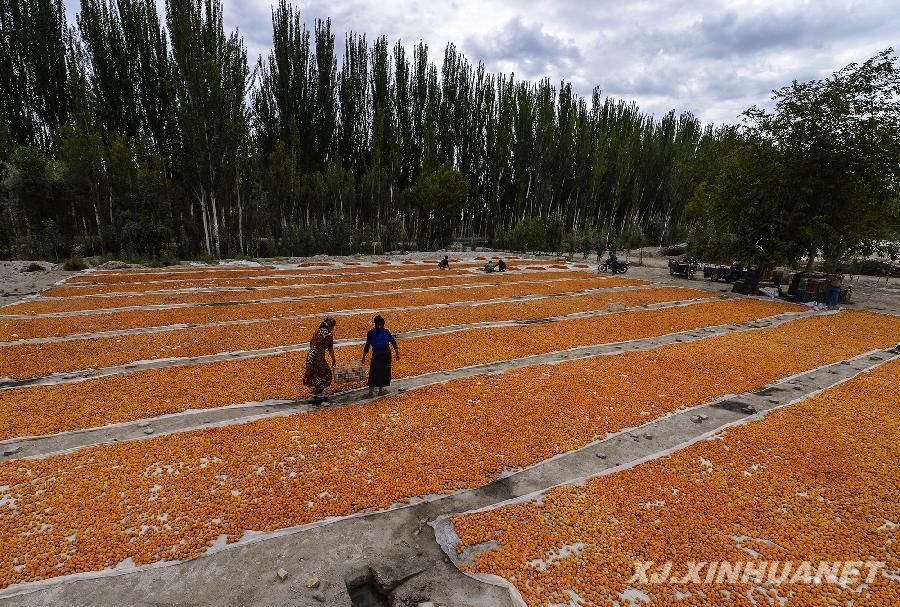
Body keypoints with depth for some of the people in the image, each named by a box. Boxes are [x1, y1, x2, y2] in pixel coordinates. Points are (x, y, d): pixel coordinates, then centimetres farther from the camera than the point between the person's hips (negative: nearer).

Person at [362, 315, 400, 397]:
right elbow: (393, 342, -4)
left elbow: (367, 346, -5)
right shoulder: (386, 332, -2)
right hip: (386, 354, 1)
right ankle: (381, 390, 22)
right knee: (384, 371, 14)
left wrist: (364, 357, 1)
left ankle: (371, 391, 0)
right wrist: (397, 353, 2)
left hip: (376, 354, -1)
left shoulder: (370, 333, -4)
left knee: (373, 372, 6)